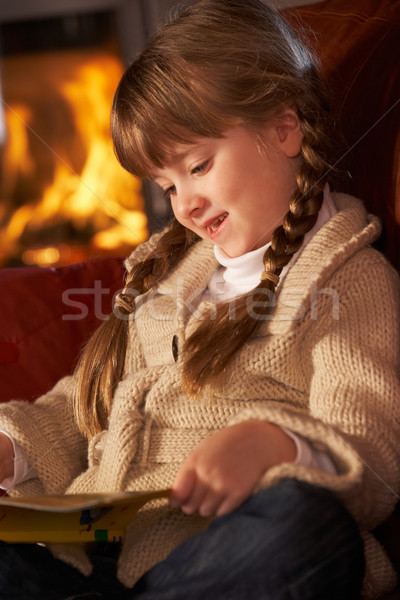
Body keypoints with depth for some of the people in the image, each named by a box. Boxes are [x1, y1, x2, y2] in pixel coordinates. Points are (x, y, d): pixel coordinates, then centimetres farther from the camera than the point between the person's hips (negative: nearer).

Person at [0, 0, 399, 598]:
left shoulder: (349, 280, 6)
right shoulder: (173, 269, 28)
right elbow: (84, 409, 30)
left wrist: (271, 444, -30)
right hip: (83, 546, 5)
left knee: (306, 526, -41)